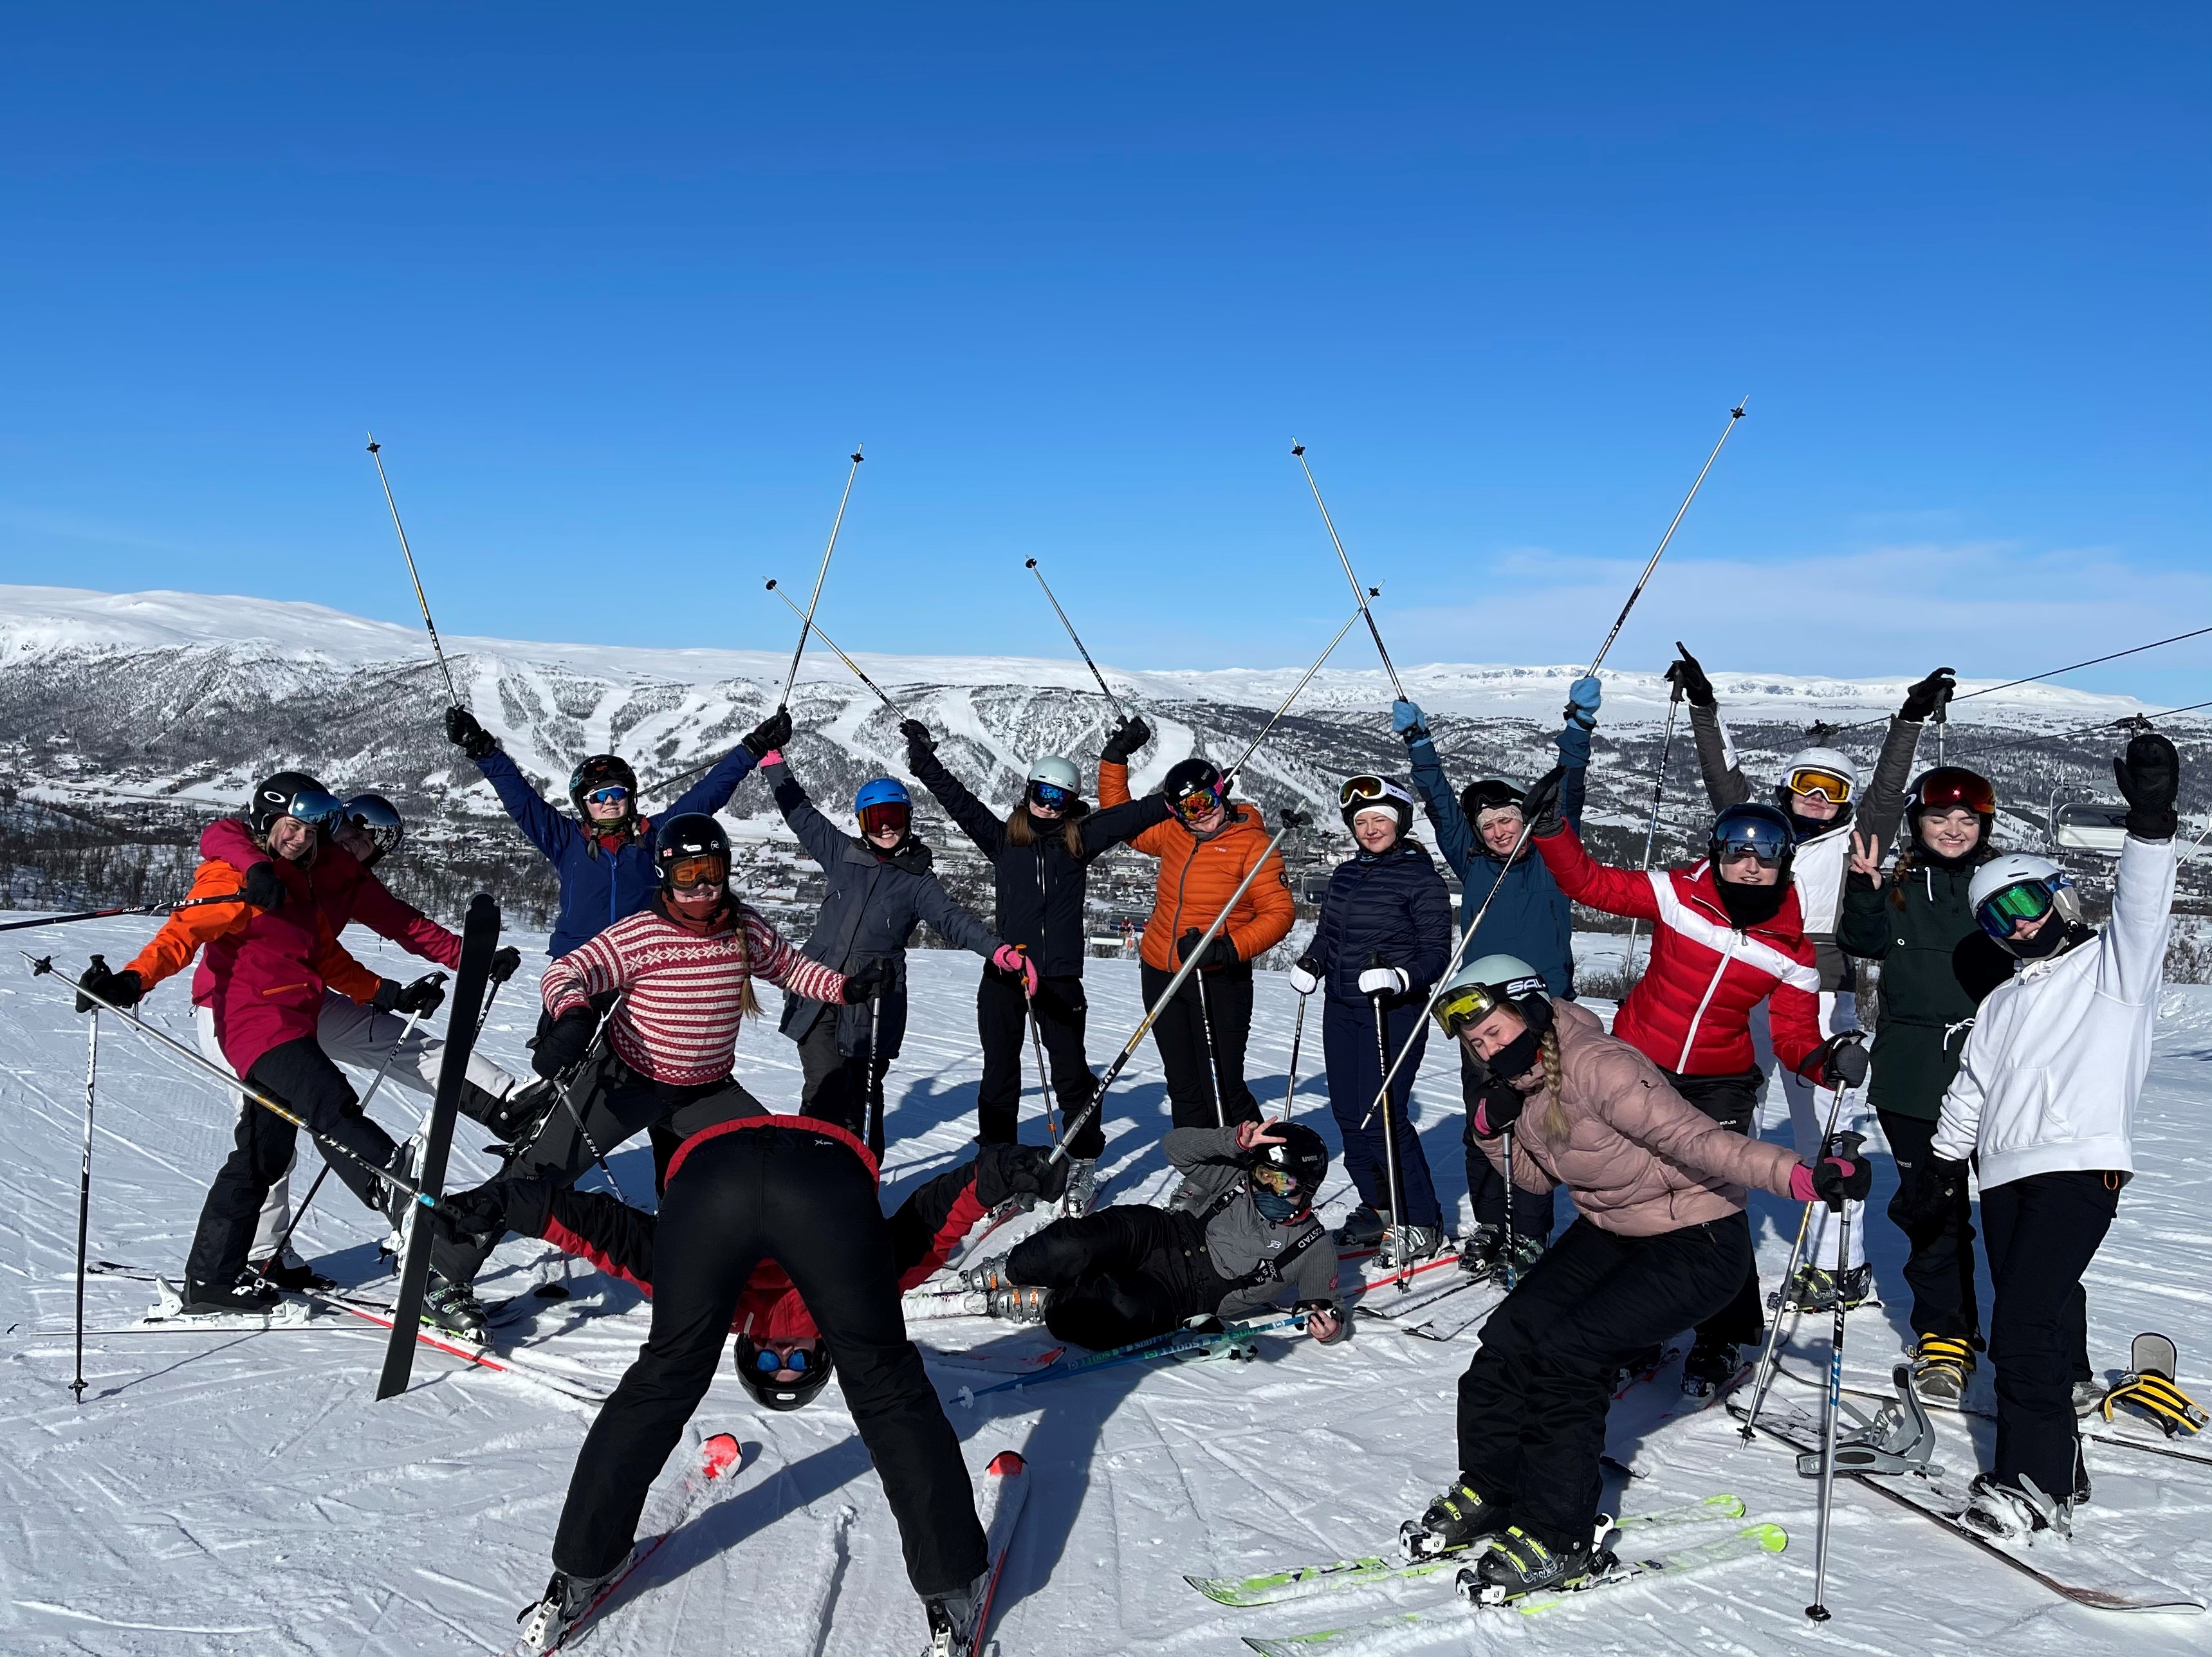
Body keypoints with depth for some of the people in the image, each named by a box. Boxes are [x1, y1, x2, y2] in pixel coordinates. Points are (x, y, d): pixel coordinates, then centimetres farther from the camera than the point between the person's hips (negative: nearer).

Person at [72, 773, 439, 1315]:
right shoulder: (234, 876, -3)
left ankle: (212, 1278, 21)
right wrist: (134, 980, -33)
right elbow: (185, 931, -17)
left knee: (263, 1157, 13)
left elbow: (331, 961, 26)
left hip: (292, 1028, 10)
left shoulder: (298, 888, 24)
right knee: (333, 1109, -29)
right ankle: (404, 1192, -47)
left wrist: (392, 995, 23)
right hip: (259, 1022, -10)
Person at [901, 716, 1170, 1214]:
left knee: (1070, 1071, 4)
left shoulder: (1080, 838, 6)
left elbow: (1131, 815, 1)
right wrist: (925, 763, 5)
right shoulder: (1003, 837, 9)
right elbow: (960, 802, 9)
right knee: (1000, 1071, 9)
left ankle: (1083, 1166, 16)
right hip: (1002, 971, 2)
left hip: (1059, 974, -2)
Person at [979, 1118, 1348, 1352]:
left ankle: (1042, 1302, -16)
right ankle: (1003, 1274, -7)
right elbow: (1175, 1145, -3)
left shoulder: (1314, 1248, 1)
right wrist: (1236, 1140, -17)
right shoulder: (1234, 1179, 5)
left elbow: (1329, 1306, 8)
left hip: (1181, 1299, -2)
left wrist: (1331, 1324, -17)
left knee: (1130, 1312, -38)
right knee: (1077, 1244, -32)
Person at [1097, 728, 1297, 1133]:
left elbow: (1279, 912, -13)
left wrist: (1229, 948, -24)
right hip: (1160, 975, 6)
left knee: (1223, 1089, -7)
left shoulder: (1252, 843, -9)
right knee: (1184, 1088, 14)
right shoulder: (1171, 833, 6)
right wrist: (1115, 758, 11)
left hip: (1218, 980, -6)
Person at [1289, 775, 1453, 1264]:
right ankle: (1378, 1209, 24)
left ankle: (1422, 1223, 4)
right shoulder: (1345, 875, 11)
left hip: (1394, 1012, -7)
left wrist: (1400, 979, -26)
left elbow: (1437, 953, -9)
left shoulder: (1422, 877, -8)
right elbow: (1327, 933, 20)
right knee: (1349, 1113, 8)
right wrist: (1310, 964, 1)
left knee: (1382, 1116, -10)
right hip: (1341, 1008, 7)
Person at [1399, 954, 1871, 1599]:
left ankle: (1558, 1537, -5)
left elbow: (1697, 1139, -35)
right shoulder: (1518, 1080, -3)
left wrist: (1801, 1176, -48)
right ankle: (1486, 1493, 12)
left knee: (1565, 1352, -20)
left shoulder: (1595, 1068, -29)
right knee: (1512, 1333, -6)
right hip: (1608, 1231, 8)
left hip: (1698, 1243, -8)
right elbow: (1539, 1173, 9)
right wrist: (1495, 1126, -10)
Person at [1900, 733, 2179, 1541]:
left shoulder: (2115, 966, 7)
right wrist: (1940, 1164, 26)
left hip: (2080, 1168, -7)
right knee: (2038, 1324, 6)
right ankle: (2057, 1461, 14)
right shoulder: (2003, 1004, 26)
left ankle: (2036, 1483, -9)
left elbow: (2144, 906, -12)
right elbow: (1970, 1091, 29)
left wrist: (2151, 821, -28)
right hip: (2005, 1174, 7)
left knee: (2025, 1324, -15)